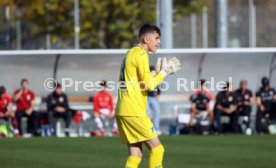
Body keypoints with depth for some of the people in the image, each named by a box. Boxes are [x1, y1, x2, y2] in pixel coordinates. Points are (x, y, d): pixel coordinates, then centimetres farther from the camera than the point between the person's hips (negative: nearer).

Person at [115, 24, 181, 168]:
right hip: (134, 112, -9)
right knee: (156, 148, -5)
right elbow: (149, 84, -14)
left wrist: (159, 71, 15)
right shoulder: (141, 54, -9)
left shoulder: (131, 53, 21)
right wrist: (164, 72, 0)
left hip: (122, 111, 9)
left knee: (136, 153, 7)